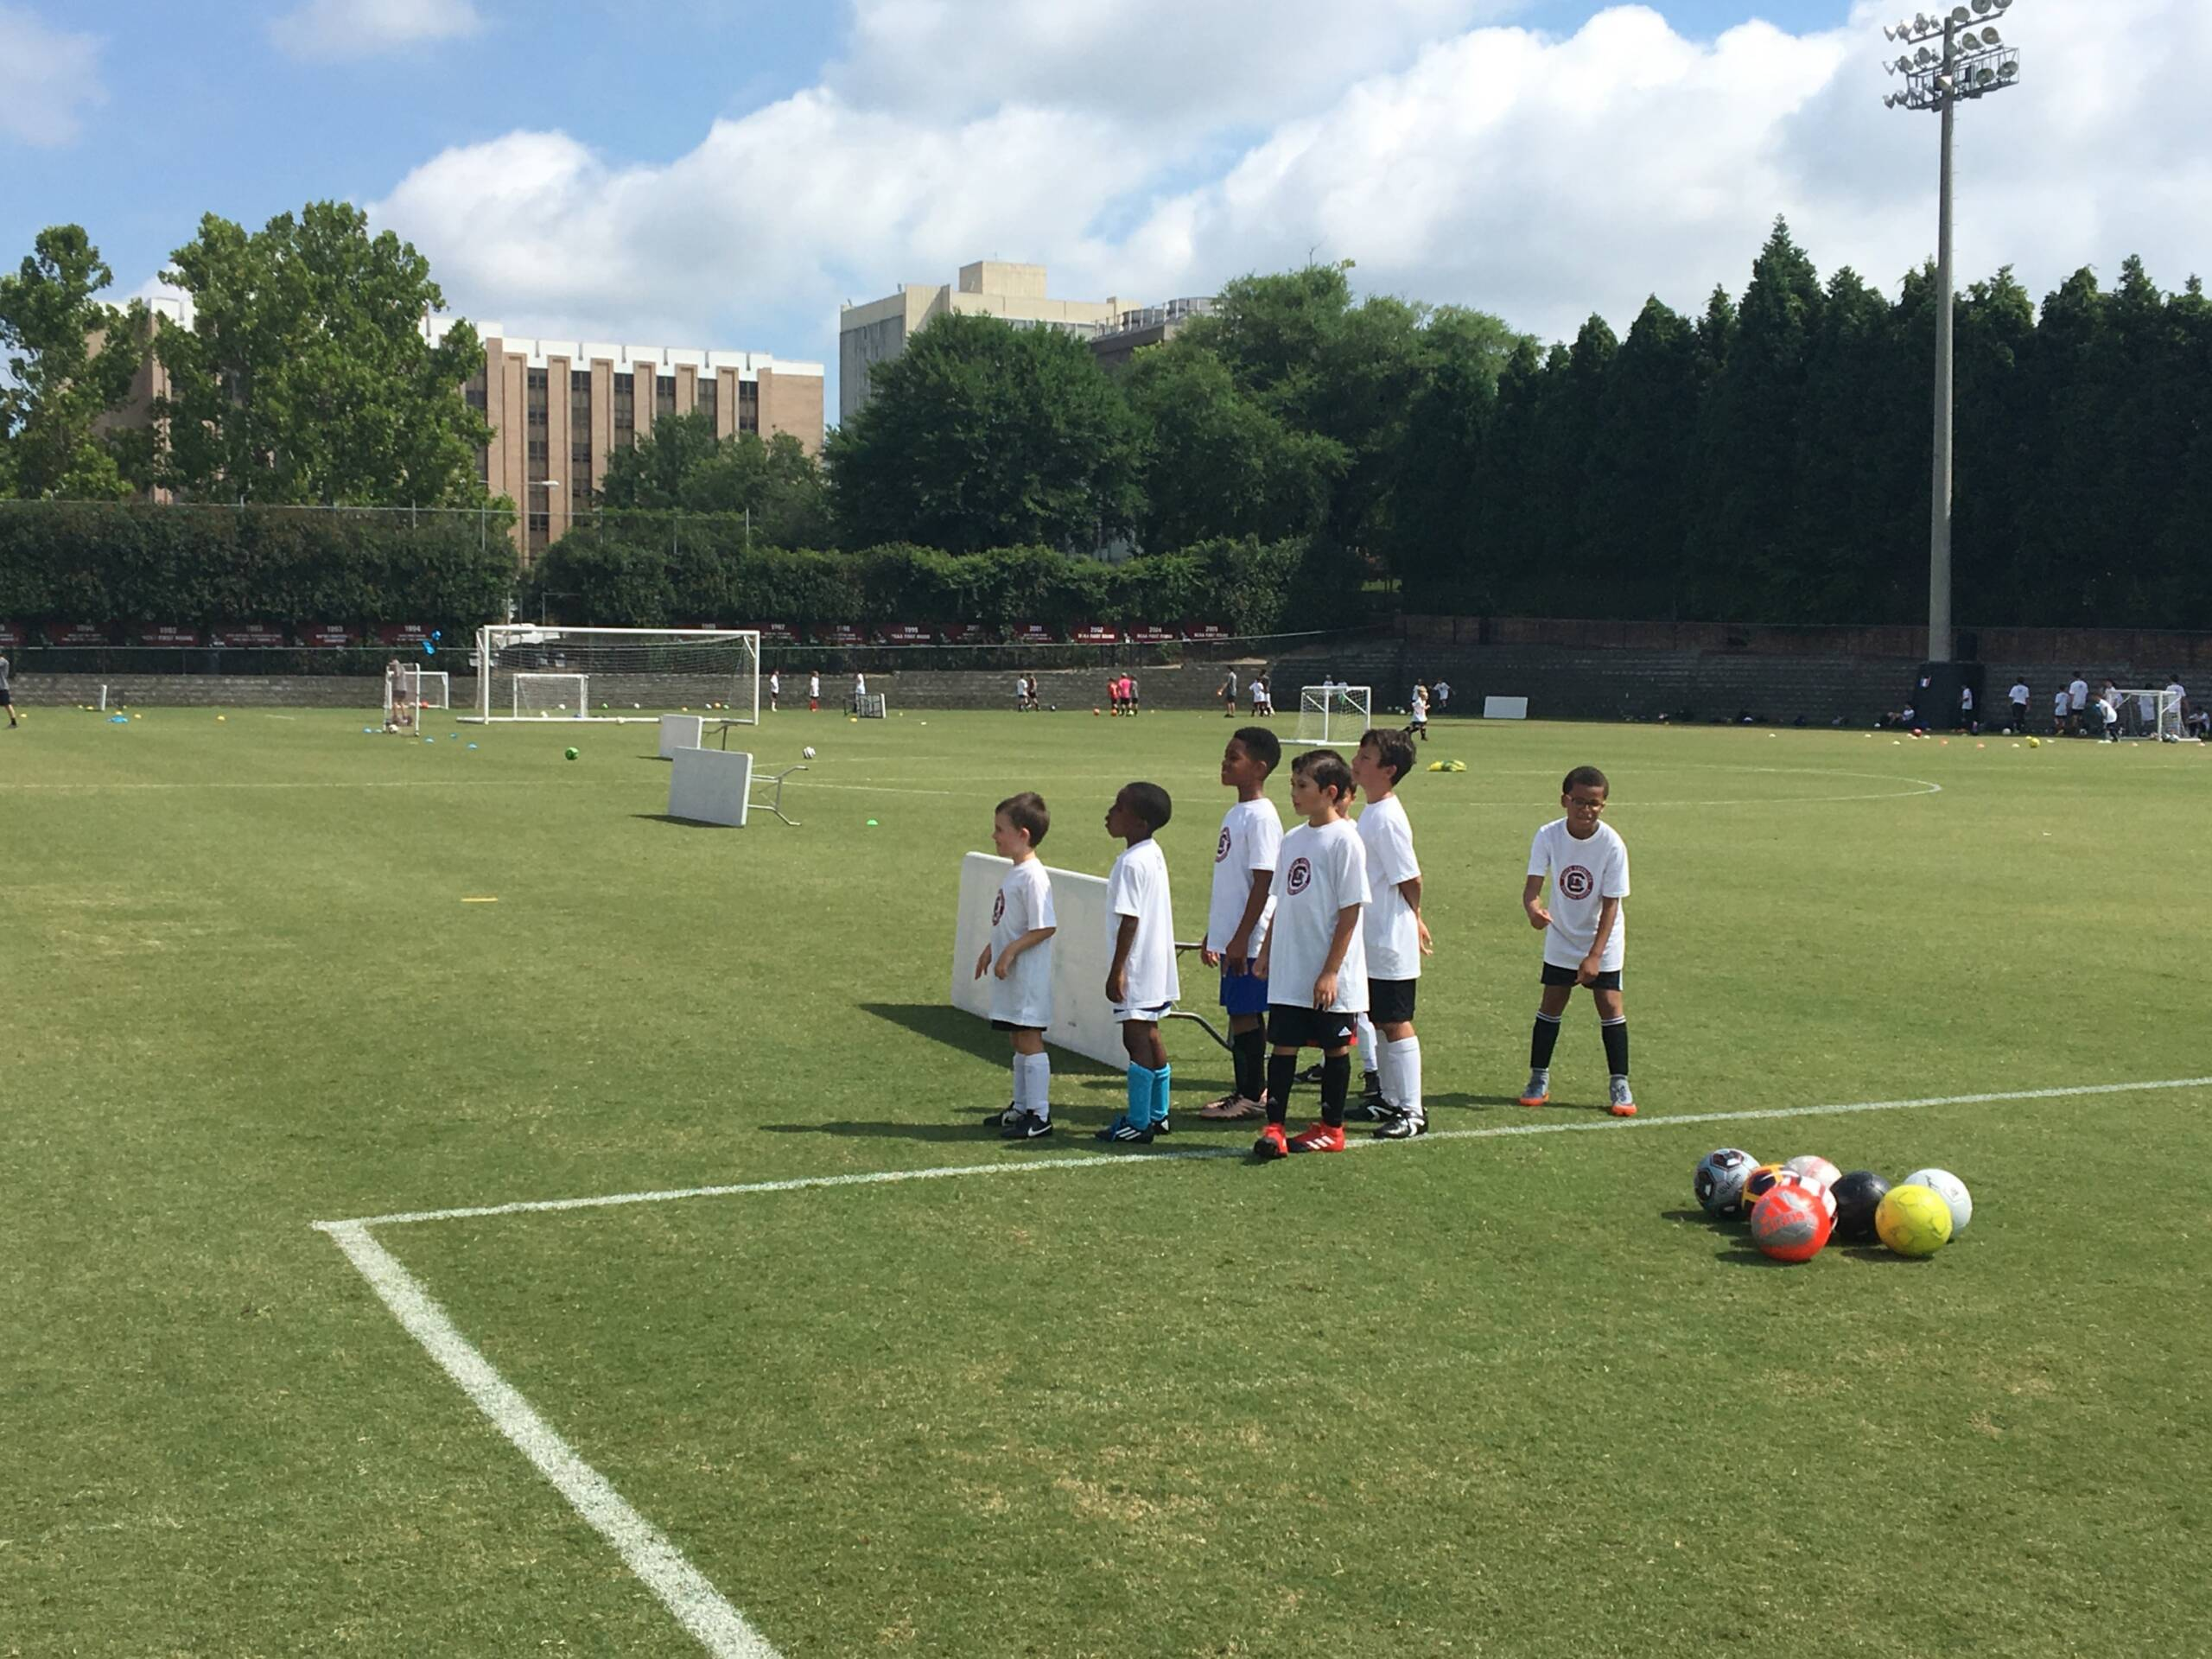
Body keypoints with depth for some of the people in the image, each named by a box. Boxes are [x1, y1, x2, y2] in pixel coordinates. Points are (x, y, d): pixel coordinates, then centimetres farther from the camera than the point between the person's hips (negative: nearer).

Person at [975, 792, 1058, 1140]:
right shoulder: (1015, 873, 12)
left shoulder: (1032, 876, -19)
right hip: (1010, 973, 10)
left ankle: (1039, 1115, -1)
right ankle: (1021, 1108, 26)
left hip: (1028, 976, -10)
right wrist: (991, 949, 23)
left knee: (1030, 1041, -6)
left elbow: (1045, 927, -24)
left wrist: (1010, 951, -22)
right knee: (1019, 1042, 17)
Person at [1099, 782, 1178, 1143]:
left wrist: (1116, 970, -18)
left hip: (1137, 966, -10)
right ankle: (1158, 1114, 24)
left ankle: (1138, 1123, -1)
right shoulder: (1155, 854, 10)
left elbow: (1129, 920, -21)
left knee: (1136, 1039, -5)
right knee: (1150, 1036, 16)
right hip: (1157, 964, 10)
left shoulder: (1131, 863, -19)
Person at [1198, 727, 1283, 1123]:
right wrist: (1213, 934, 22)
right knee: (1238, 1013, 12)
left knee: (1245, 1013, -3)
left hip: (1249, 939, -9)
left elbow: (1263, 883, -18)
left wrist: (1241, 938, -20)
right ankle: (1247, 1091, 20)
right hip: (1229, 935, 9)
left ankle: (1253, 1096, 5)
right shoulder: (1235, 813, 13)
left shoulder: (1261, 817, -15)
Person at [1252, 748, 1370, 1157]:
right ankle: (1275, 1127, 7)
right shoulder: (1292, 839, 8)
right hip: (1289, 971, 6)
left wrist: (1330, 972, -16)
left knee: (1335, 1048, 7)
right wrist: (1267, 951, 14)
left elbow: (1350, 911, -14)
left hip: (1331, 976, -6)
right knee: (1282, 1045, 4)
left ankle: (1331, 1128, 18)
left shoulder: (1344, 840, -13)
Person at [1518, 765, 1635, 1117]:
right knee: (1552, 1003, 3)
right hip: (1561, 937, 2)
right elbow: (1533, 885, -23)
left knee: (1609, 1004, -6)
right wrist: (1534, 908, -47)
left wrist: (1594, 956, -23)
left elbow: (1610, 905, -19)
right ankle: (1539, 1079, 15)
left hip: (1603, 941, -2)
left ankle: (1620, 1084, 4)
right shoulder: (1549, 836, -17)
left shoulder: (1612, 845, -22)